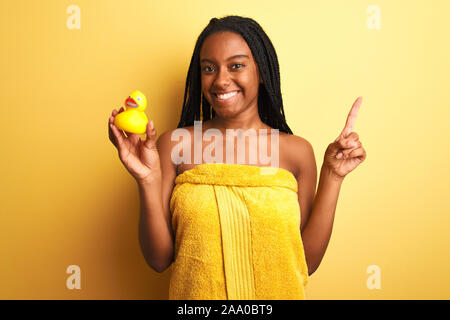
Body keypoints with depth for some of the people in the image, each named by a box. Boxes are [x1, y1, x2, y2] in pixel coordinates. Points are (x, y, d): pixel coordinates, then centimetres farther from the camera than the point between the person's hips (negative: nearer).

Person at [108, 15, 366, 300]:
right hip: (196, 294, -1)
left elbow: (308, 261, -7)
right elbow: (159, 259, -9)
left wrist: (332, 177, -12)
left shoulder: (297, 151, -6)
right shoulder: (174, 145, -9)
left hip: (276, 293, 1)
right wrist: (150, 181, -22)